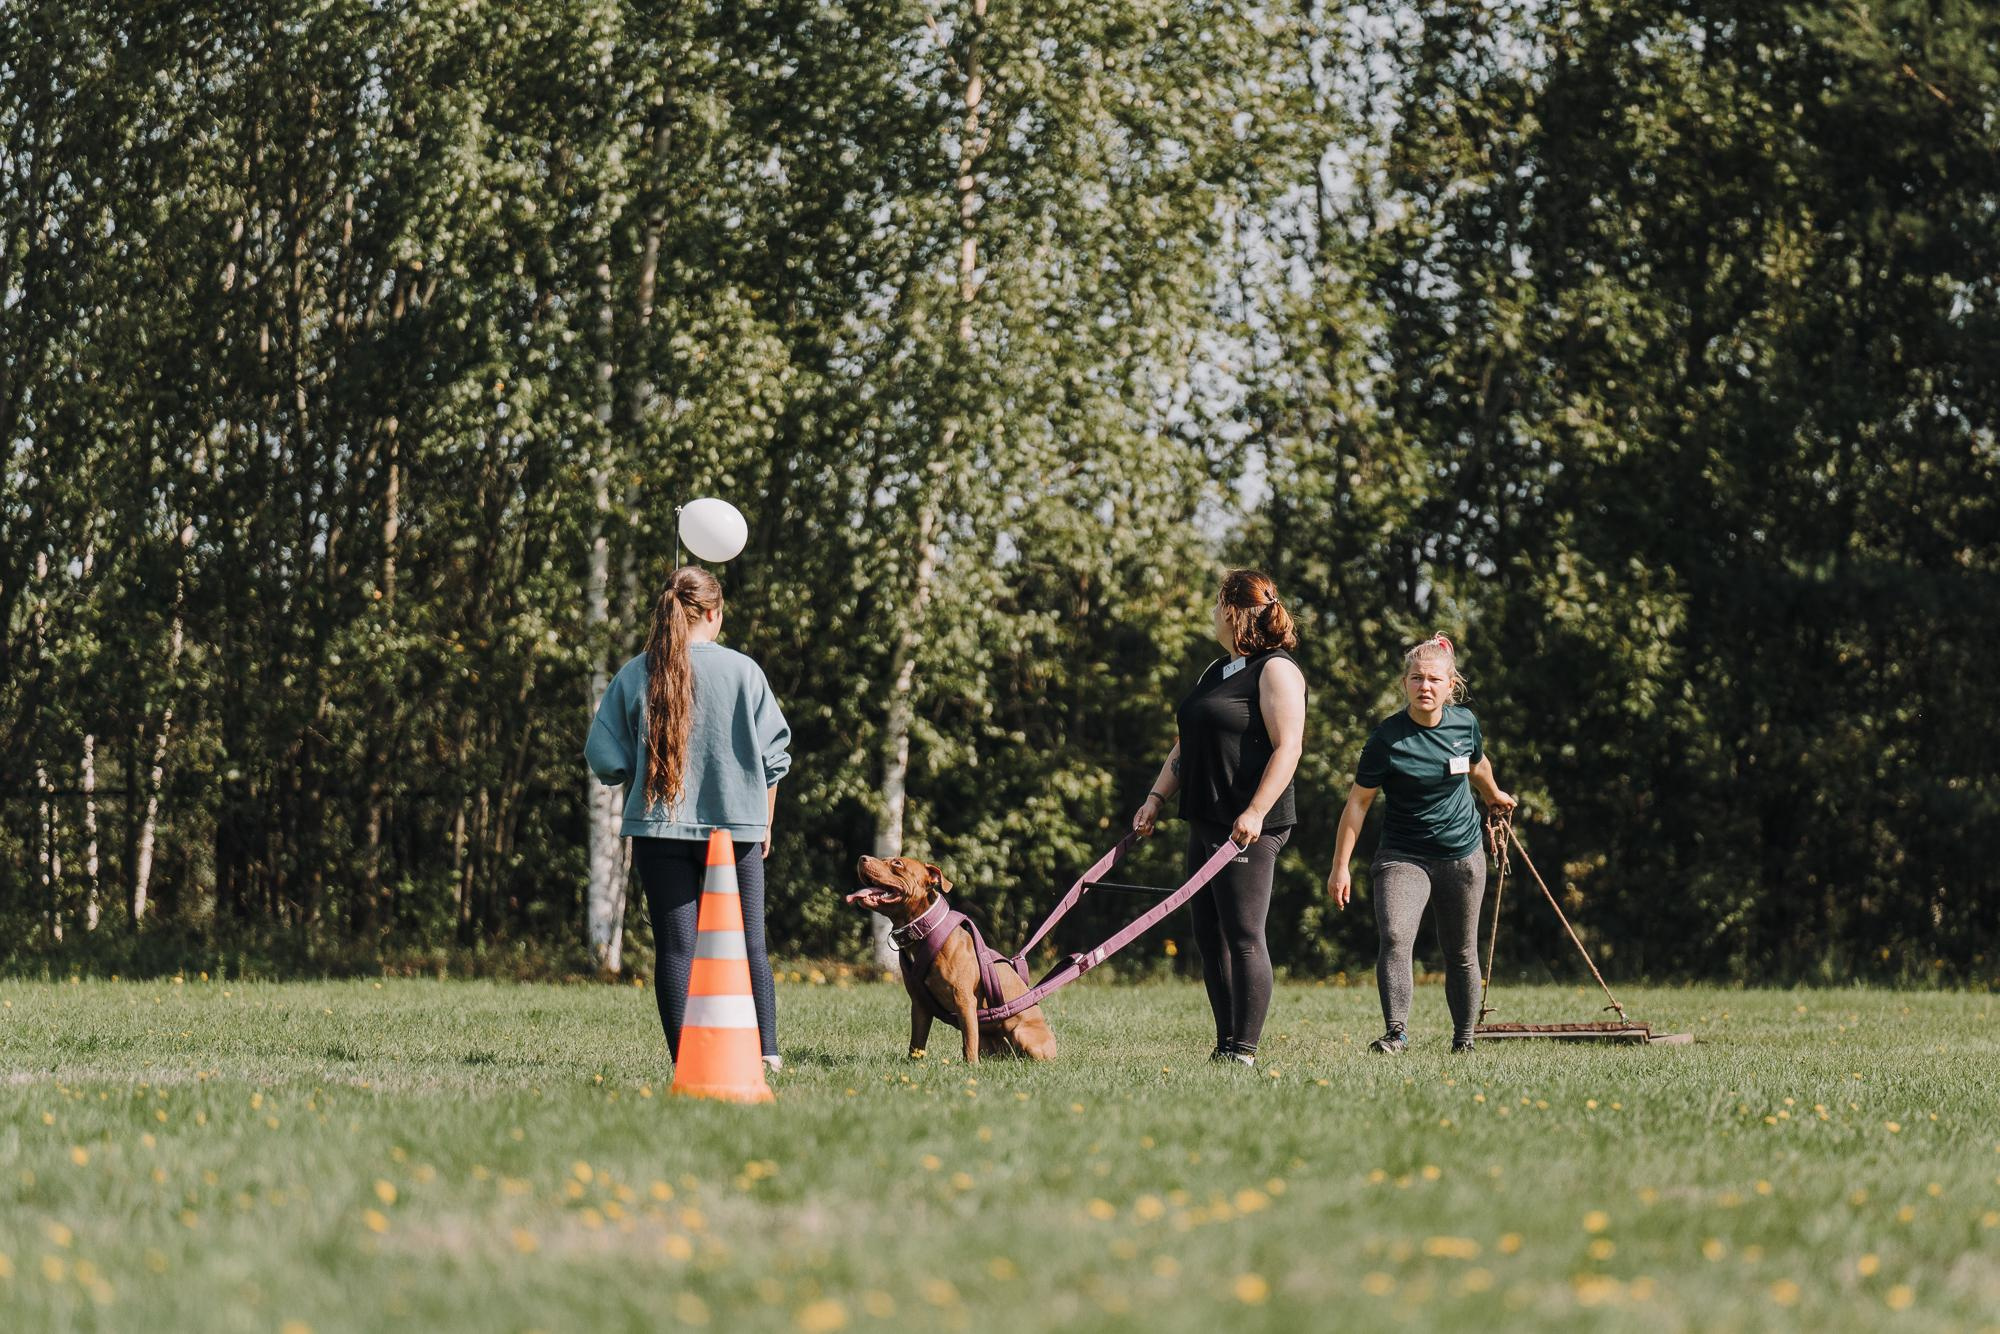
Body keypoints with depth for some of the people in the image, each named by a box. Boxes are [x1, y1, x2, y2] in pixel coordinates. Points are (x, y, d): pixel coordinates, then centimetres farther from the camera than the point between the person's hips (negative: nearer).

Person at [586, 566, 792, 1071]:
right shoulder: (743, 671, -3)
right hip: (736, 826, 0)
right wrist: (764, 823, 14)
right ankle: (766, 1053, 5)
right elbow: (772, 756, 1)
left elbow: (605, 758, -2)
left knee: (676, 948, 3)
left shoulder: (635, 675, -2)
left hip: (659, 827, 0)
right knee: (750, 944, 11)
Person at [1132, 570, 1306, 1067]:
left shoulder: (1276, 670, -7)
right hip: (1206, 826, 9)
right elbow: (1185, 745, 24)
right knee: (1209, 937, 8)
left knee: (1243, 936, -9)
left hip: (1248, 828, -9)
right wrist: (1157, 797, 13)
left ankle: (1244, 1050, -8)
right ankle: (1225, 1044, 12)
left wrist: (1256, 812, -23)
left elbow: (1287, 747, -16)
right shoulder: (1216, 672, 20)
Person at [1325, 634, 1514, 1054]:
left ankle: (1465, 1037, 27)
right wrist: (1340, 866, -10)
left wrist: (1493, 795, 40)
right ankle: (1396, 1032, -27)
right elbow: (1358, 801, -9)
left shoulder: (1465, 723, -4)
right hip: (1403, 857, -3)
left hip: (1462, 857, 3)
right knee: (1394, 937, -25)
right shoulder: (1388, 737, -15)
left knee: (1461, 954, 11)